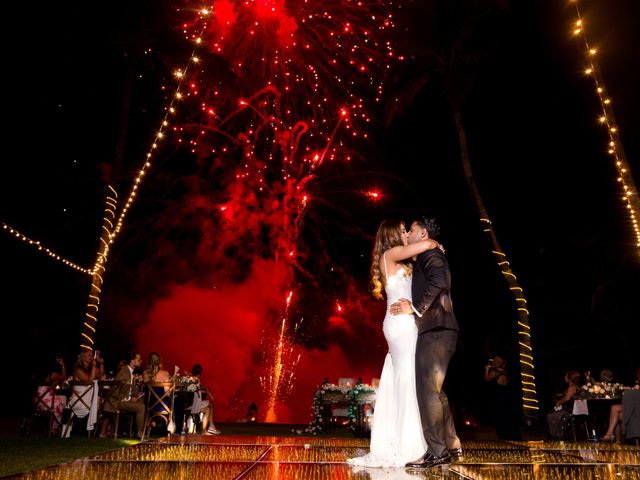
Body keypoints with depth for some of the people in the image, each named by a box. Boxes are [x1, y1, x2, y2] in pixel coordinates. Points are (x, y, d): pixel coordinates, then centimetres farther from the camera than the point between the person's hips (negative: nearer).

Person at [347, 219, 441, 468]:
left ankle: (390, 445, 11)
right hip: (401, 323, -9)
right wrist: (435, 244, 8)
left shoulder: (398, 262, 24)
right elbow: (426, 244, -12)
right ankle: (409, 447, -5)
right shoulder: (390, 255, -3)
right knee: (407, 382, -9)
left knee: (395, 385, 7)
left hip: (402, 324, 9)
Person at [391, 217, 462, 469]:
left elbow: (438, 281, -23)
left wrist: (416, 308, -16)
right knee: (434, 389, 14)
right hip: (436, 330, 10)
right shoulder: (428, 257, 24)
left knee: (428, 389, -8)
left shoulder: (430, 253, -4)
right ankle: (452, 445, 21)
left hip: (435, 330, -10)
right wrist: (414, 306, 7)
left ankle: (436, 451, -4)